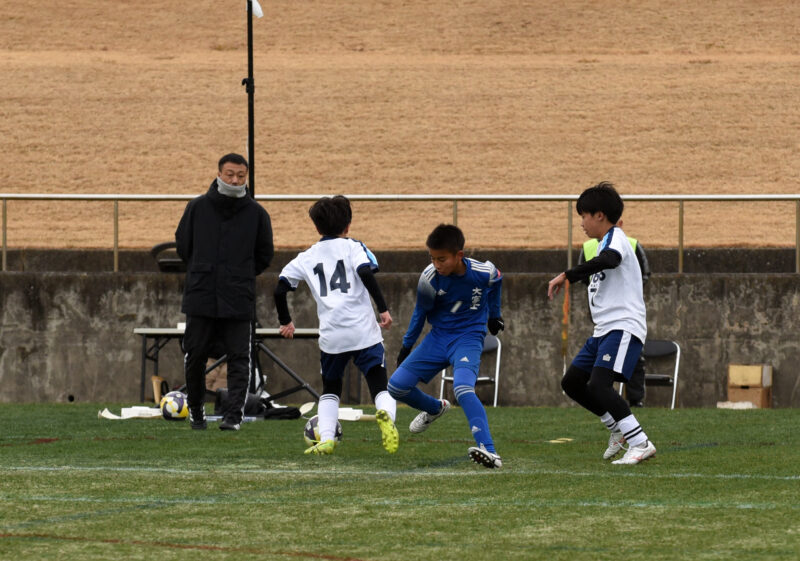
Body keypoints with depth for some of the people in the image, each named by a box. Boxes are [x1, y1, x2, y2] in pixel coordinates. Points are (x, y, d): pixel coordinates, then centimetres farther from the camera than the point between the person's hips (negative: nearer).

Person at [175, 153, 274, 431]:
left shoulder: (256, 213, 3)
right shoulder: (197, 207, 3)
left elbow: (265, 254, 13)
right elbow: (183, 244, 14)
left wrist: (243, 277, 10)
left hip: (239, 301, -1)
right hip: (200, 297, 1)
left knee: (239, 359, -6)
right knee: (195, 357, 6)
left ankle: (234, 415, -7)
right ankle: (196, 411, 22)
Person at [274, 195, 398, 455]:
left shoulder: (306, 258, 15)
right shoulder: (353, 247, 6)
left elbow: (280, 289, 13)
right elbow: (366, 273, -13)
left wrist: (285, 321, 27)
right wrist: (383, 309, -14)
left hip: (331, 335, 2)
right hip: (364, 331, -2)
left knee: (330, 389, 22)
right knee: (380, 386, -2)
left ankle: (326, 439, 5)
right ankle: (386, 414, -35)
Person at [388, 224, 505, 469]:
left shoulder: (484, 273, -19)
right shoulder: (429, 279, -17)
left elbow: (496, 283, 9)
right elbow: (421, 312, 2)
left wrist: (494, 314, 21)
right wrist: (407, 345, 10)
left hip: (469, 338, -4)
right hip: (438, 337, 4)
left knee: (463, 389, -32)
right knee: (397, 385, -3)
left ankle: (489, 451, -40)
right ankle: (435, 408, 30)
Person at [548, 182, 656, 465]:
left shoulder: (615, 238, -11)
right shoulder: (607, 242, 22)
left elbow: (610, 259, -35)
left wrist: (567, 275, -35)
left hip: (624, 327, -11)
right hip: (605, 329, 11)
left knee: (598, 384, -24)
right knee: (571, 382, 11)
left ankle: (640, 443, -23)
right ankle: (618, 428, 21)